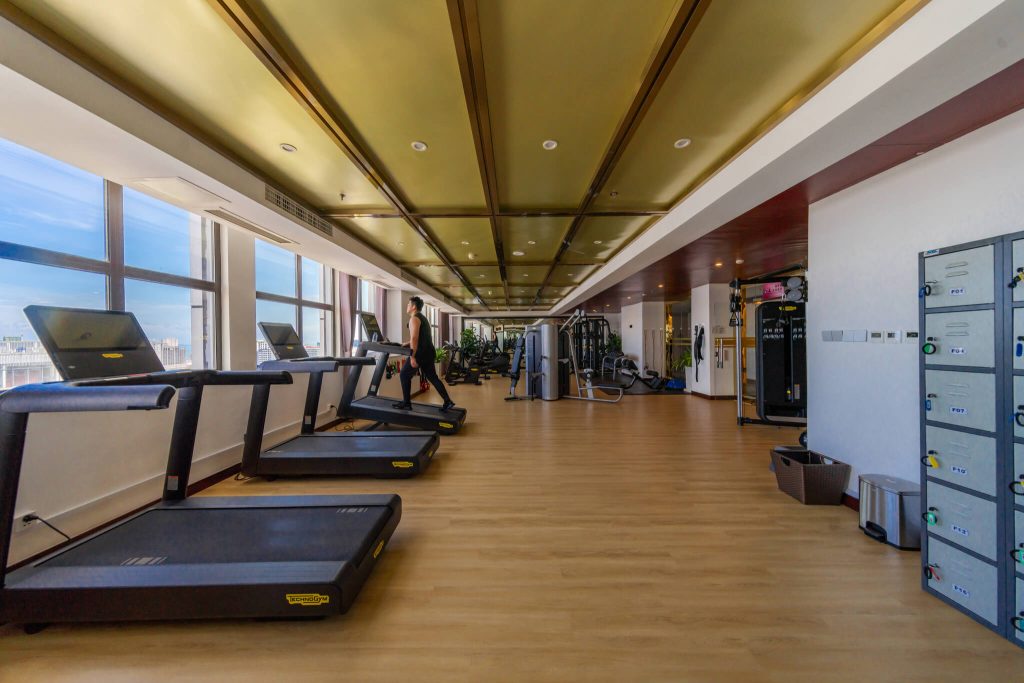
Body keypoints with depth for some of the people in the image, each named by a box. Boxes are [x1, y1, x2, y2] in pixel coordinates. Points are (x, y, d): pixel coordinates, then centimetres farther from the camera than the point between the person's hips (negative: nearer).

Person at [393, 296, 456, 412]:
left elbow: (414, 338, -20)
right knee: (432, 377, 10)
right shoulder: (423, 318, 21)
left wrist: (412, 357, -22)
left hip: (421, 352, -9)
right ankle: (448, 401, 5)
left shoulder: (414, 318, -9)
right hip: (429, 352, 9)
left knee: (404, 375, 4)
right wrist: (406, 344, 29)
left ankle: (406, 403, 8)